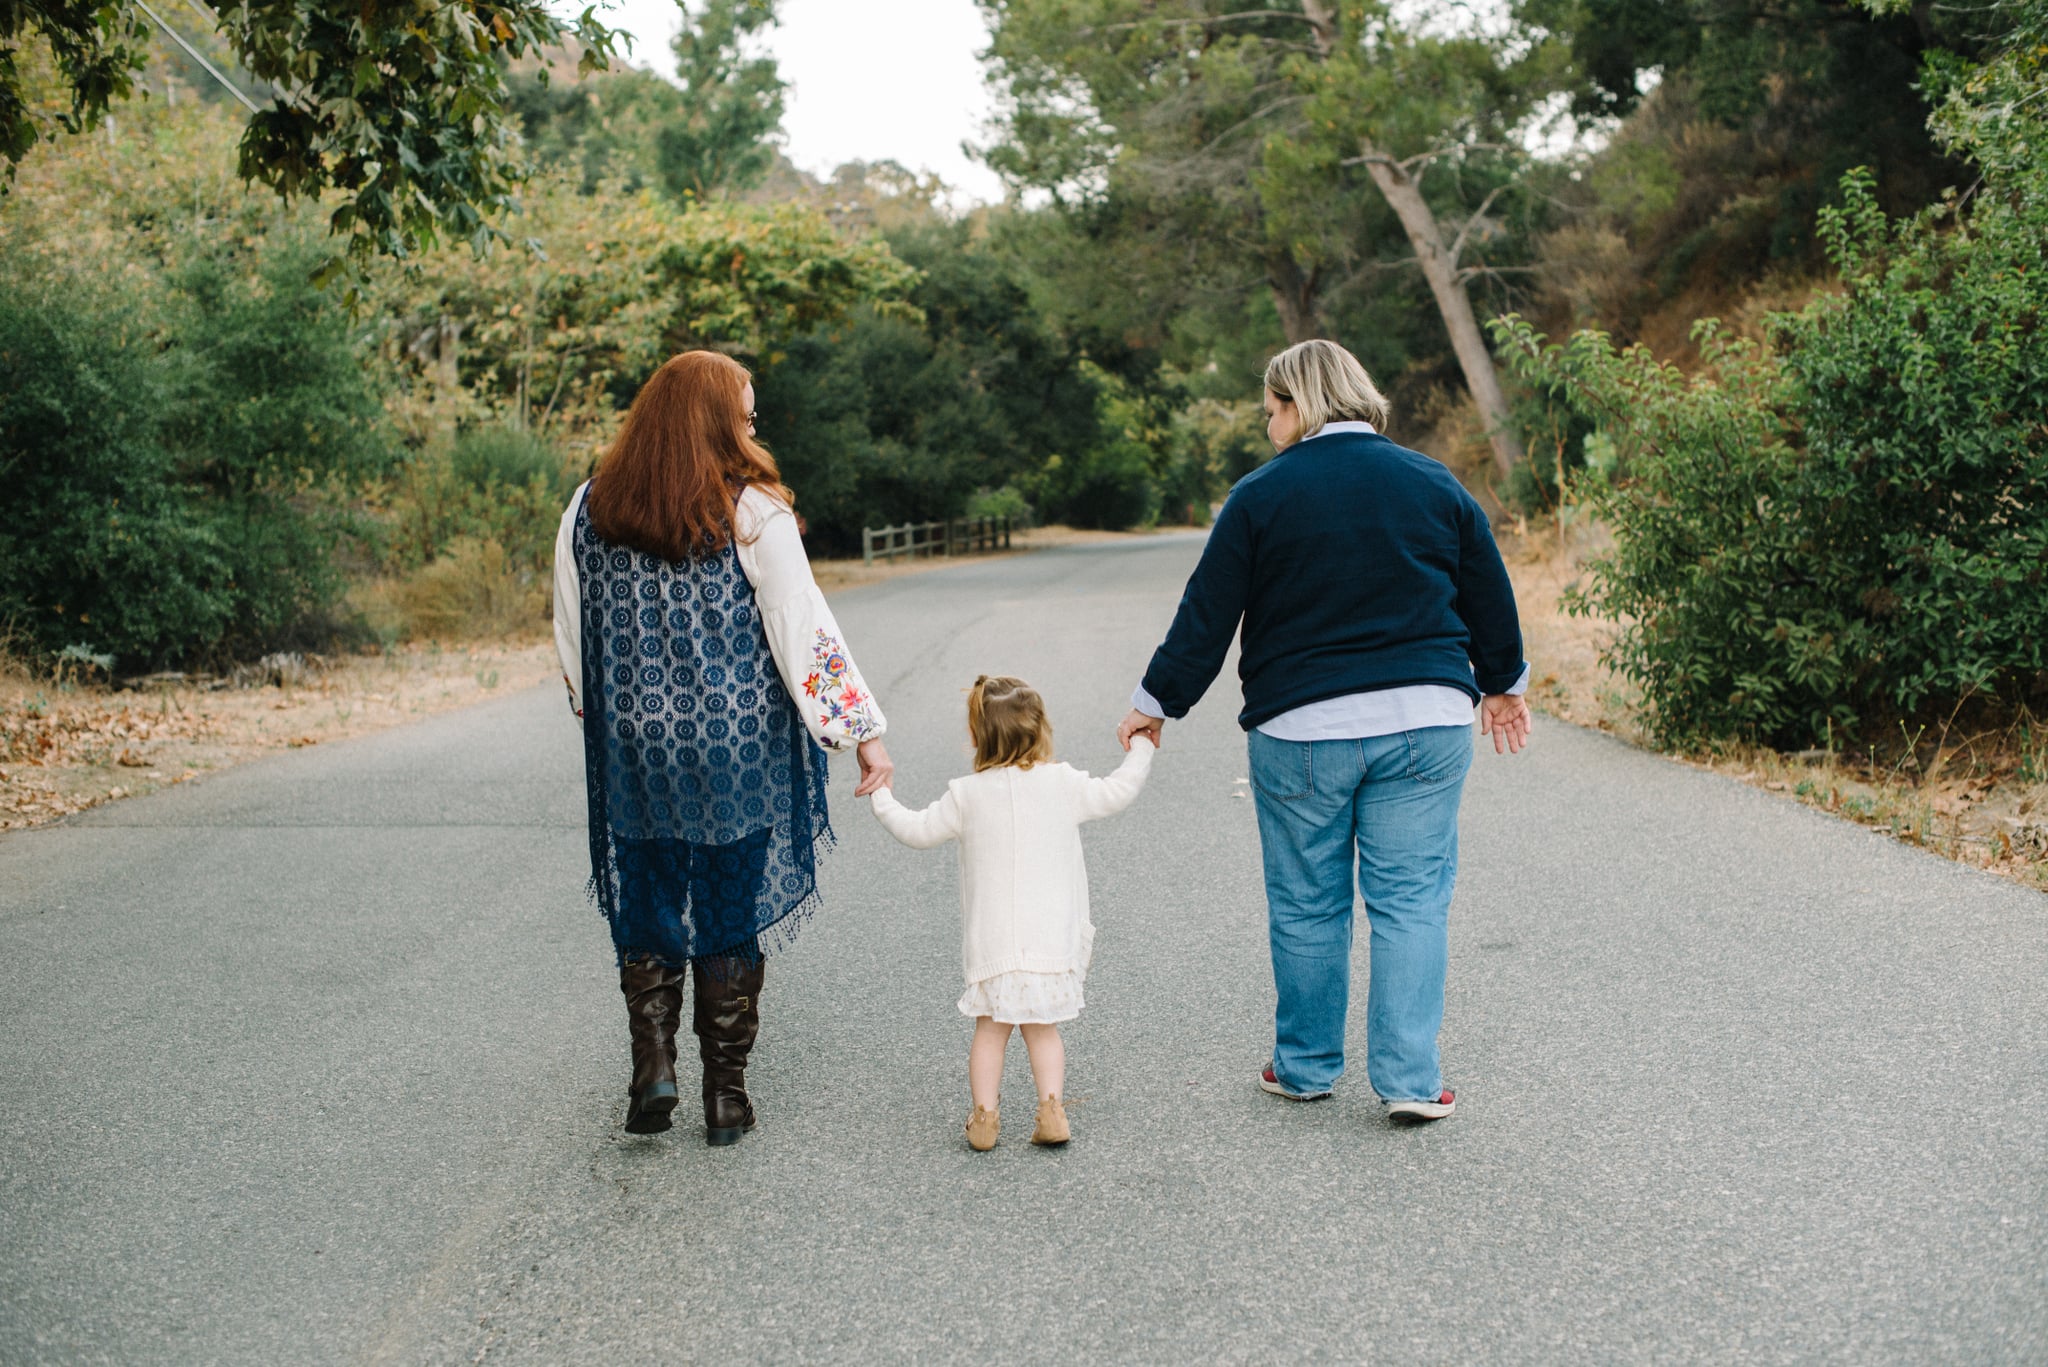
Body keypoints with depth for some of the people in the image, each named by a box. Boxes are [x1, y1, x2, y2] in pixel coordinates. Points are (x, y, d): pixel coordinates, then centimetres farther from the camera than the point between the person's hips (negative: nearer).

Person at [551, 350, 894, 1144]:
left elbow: (571, 635, 8)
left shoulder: (590, 509, 1)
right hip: (739, 748, -2)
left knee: (646, 904, 17)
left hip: (634, 750, 3)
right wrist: (863, 729, -7)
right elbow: (804, 627, -12)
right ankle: (725, 1094, 15)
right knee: (731, 908, 9)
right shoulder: (753, 511, -11)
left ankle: (653, 1066, 7)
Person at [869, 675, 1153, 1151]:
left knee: (990, 1028, 11)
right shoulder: (1063, 784, -4)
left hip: (991, 942, -1)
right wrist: (1140, 751, 26)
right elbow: (1116, 793, 9)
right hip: (1052, 940, 1)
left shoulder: (967, 795, -5)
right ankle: (1052, 1110, 2)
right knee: (1042, 1027, 12)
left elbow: (919, 831, 4)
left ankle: (984, 1115, 5)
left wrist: (883, 799, 21)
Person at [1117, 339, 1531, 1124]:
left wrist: (1157, 703, 11)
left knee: (1307, 904, 10)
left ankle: (1306, 1067, 21)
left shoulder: (1261, 497, -4)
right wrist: (1503, 683, 31)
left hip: (1301, 729, -2)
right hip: (1426, 721, 2)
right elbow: (1490, 597, 15)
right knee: (1412, 898, 6)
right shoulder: (1435, 485, 6)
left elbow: (1207, 616, -1)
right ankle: (1409, 1078, 4)